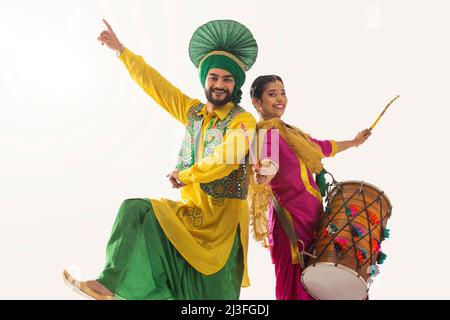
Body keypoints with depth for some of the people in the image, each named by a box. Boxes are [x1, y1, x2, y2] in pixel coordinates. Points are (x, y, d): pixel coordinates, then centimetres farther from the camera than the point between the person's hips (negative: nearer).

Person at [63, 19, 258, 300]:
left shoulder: (243, 121, -9)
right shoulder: (193, 111, 9)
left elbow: (225, 162, -24)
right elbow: (154, 82, 13)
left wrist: (184, 176, -13)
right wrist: (121, 50, 16)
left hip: (223, 217, -5)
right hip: (190, 211, 5)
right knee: (136, 211, -10)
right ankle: (110, 284, -12)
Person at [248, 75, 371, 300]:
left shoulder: (286, 130, 17)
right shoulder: (268, 131, -12)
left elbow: (320, 146, 30)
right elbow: (270, 159, -34)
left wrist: (354, 142, 42)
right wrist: (265, 175, -56)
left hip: (308, 215, 9)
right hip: (292, 219, -9)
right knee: (298, 288, -3)